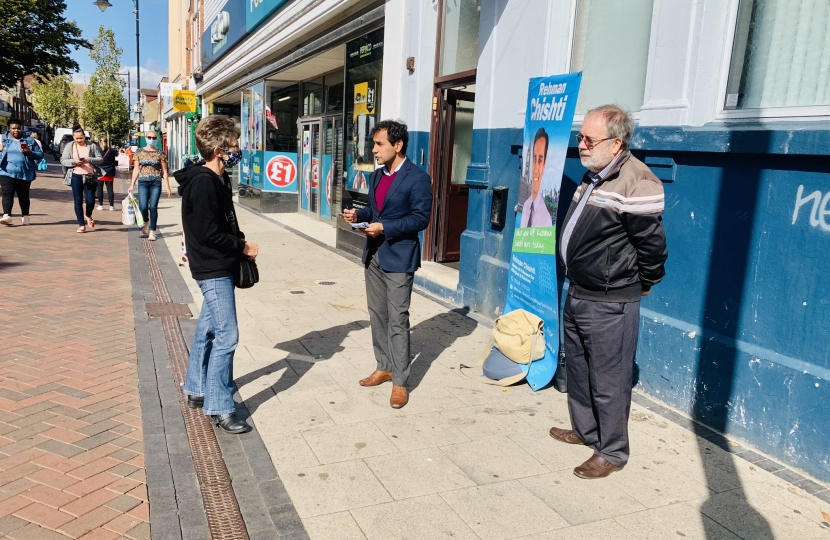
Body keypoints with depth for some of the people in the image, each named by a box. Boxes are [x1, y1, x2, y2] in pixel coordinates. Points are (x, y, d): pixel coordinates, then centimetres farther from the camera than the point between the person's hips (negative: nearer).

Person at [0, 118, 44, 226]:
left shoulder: (29, 140, 7)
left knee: (23, 196, 9)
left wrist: (29, 153, -13)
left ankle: (25, 216, 21)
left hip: (25, 174, 0)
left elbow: (40, 154, 5)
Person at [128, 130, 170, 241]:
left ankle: (152, 232, 5)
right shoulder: (139, 152, 8)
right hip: (143, 183, 1)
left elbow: (164, 171, 4)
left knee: (153, 207, -5)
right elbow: (136, 169, 10)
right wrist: (132, 185, 5)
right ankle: (146, 222, 25)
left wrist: (167, 187, 0)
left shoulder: (160, 154, 4)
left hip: (156, 183, -1)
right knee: (143, 207, -8)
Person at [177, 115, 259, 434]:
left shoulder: (217, 179, 11)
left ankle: (196, 391, 32)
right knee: (226, 336, -8)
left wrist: (240, 242, 1)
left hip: (219, 267, 10)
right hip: (213, 269, -10)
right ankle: (219, 408, 1)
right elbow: (208, 233, -22)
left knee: (208, 330, 18)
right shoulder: (202, 182, -19)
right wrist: (242, 247, -11)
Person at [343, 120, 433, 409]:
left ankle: (400, 381, 6)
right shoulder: (377, 175, 12)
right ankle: (384, 367, 29)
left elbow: (421, 218, -17)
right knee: (377, 315, 14)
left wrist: (385, 228, -22)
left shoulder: (417, 178, -12)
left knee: (397, 320, -3)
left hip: (398, 257, -8)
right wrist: (358, 214, -2)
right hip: (373, 255, 8)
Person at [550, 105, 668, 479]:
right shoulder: (593, 176, 10)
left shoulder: (636, 184, -21)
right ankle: (585, 431, 40)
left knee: (608, 381, 2)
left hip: (609, 304, -10)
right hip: (577, 294, 10)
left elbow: (652, 244, -17)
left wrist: (643, 285, -4)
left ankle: (612, 452, 20)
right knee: (577, 370, 21)